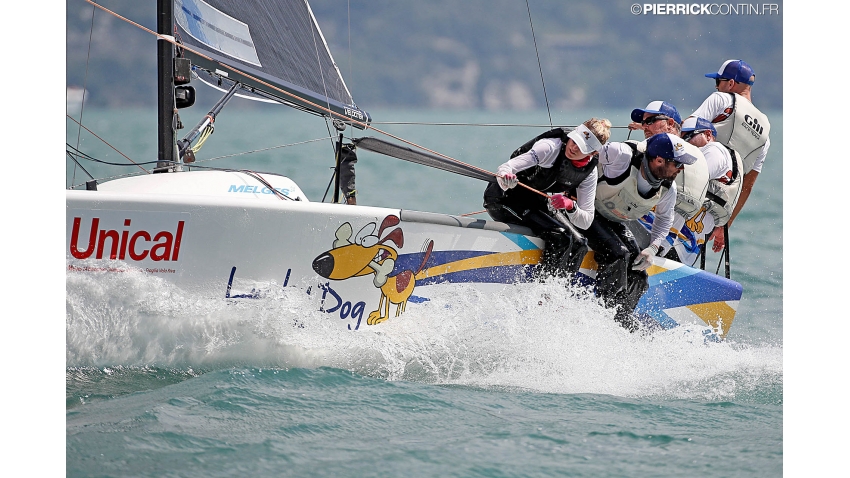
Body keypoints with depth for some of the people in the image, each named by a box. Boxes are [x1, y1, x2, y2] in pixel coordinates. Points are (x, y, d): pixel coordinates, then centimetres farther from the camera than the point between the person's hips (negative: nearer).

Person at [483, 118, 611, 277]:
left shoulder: (590, 172, -7)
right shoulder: (551, 147, -25)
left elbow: (585, 222, -8)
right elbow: (504, 170, -31)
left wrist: (571, 206, -27)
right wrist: (506, 178, -54)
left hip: (537, 203, 7)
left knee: (578, 245, -6)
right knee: (561, 237, -24)